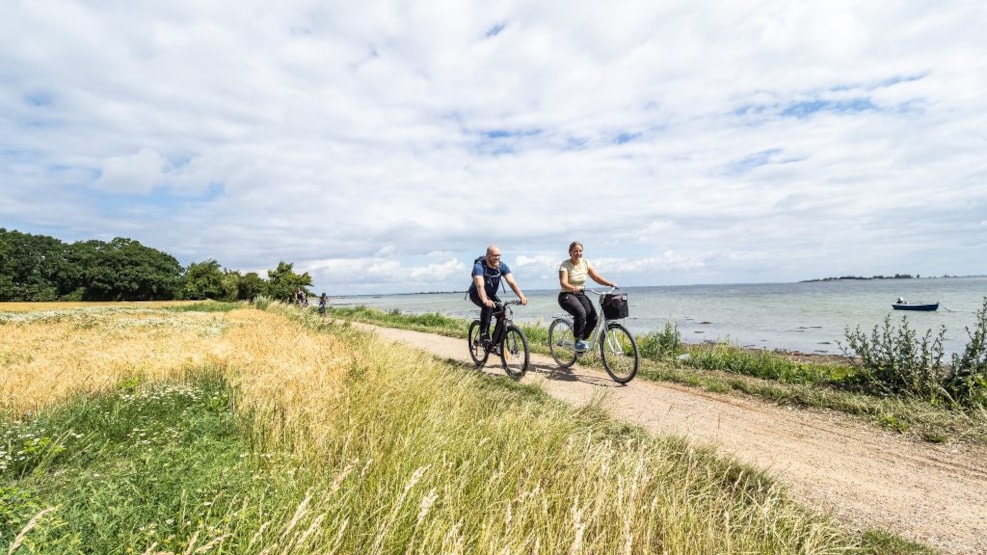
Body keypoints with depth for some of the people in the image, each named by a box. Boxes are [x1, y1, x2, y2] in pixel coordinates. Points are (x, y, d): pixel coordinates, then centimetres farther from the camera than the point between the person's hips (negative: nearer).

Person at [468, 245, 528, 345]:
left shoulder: (502, 266, -16)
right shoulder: (479, 266, -29)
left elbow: (511, 282, -26)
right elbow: (480, 285, -43)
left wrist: (521, 296, -42)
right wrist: (485, 300, -61)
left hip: (491, 294, 5)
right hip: (476, 294, -5)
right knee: (488, 306, -35)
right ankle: (484, 334, -23)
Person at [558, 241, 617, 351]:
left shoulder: (585, 263, 4)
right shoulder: (565, 264, -12)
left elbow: (596, 277, -2)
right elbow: (563, 282, -25)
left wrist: (610, 283, -18)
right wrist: (573, 288, -46)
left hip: (580, 295, 6)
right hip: (567, 296, -5)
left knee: (593, 317, -15)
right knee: (581, 313, -32)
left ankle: (582, 340, 8)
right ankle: (578, 341, -16)